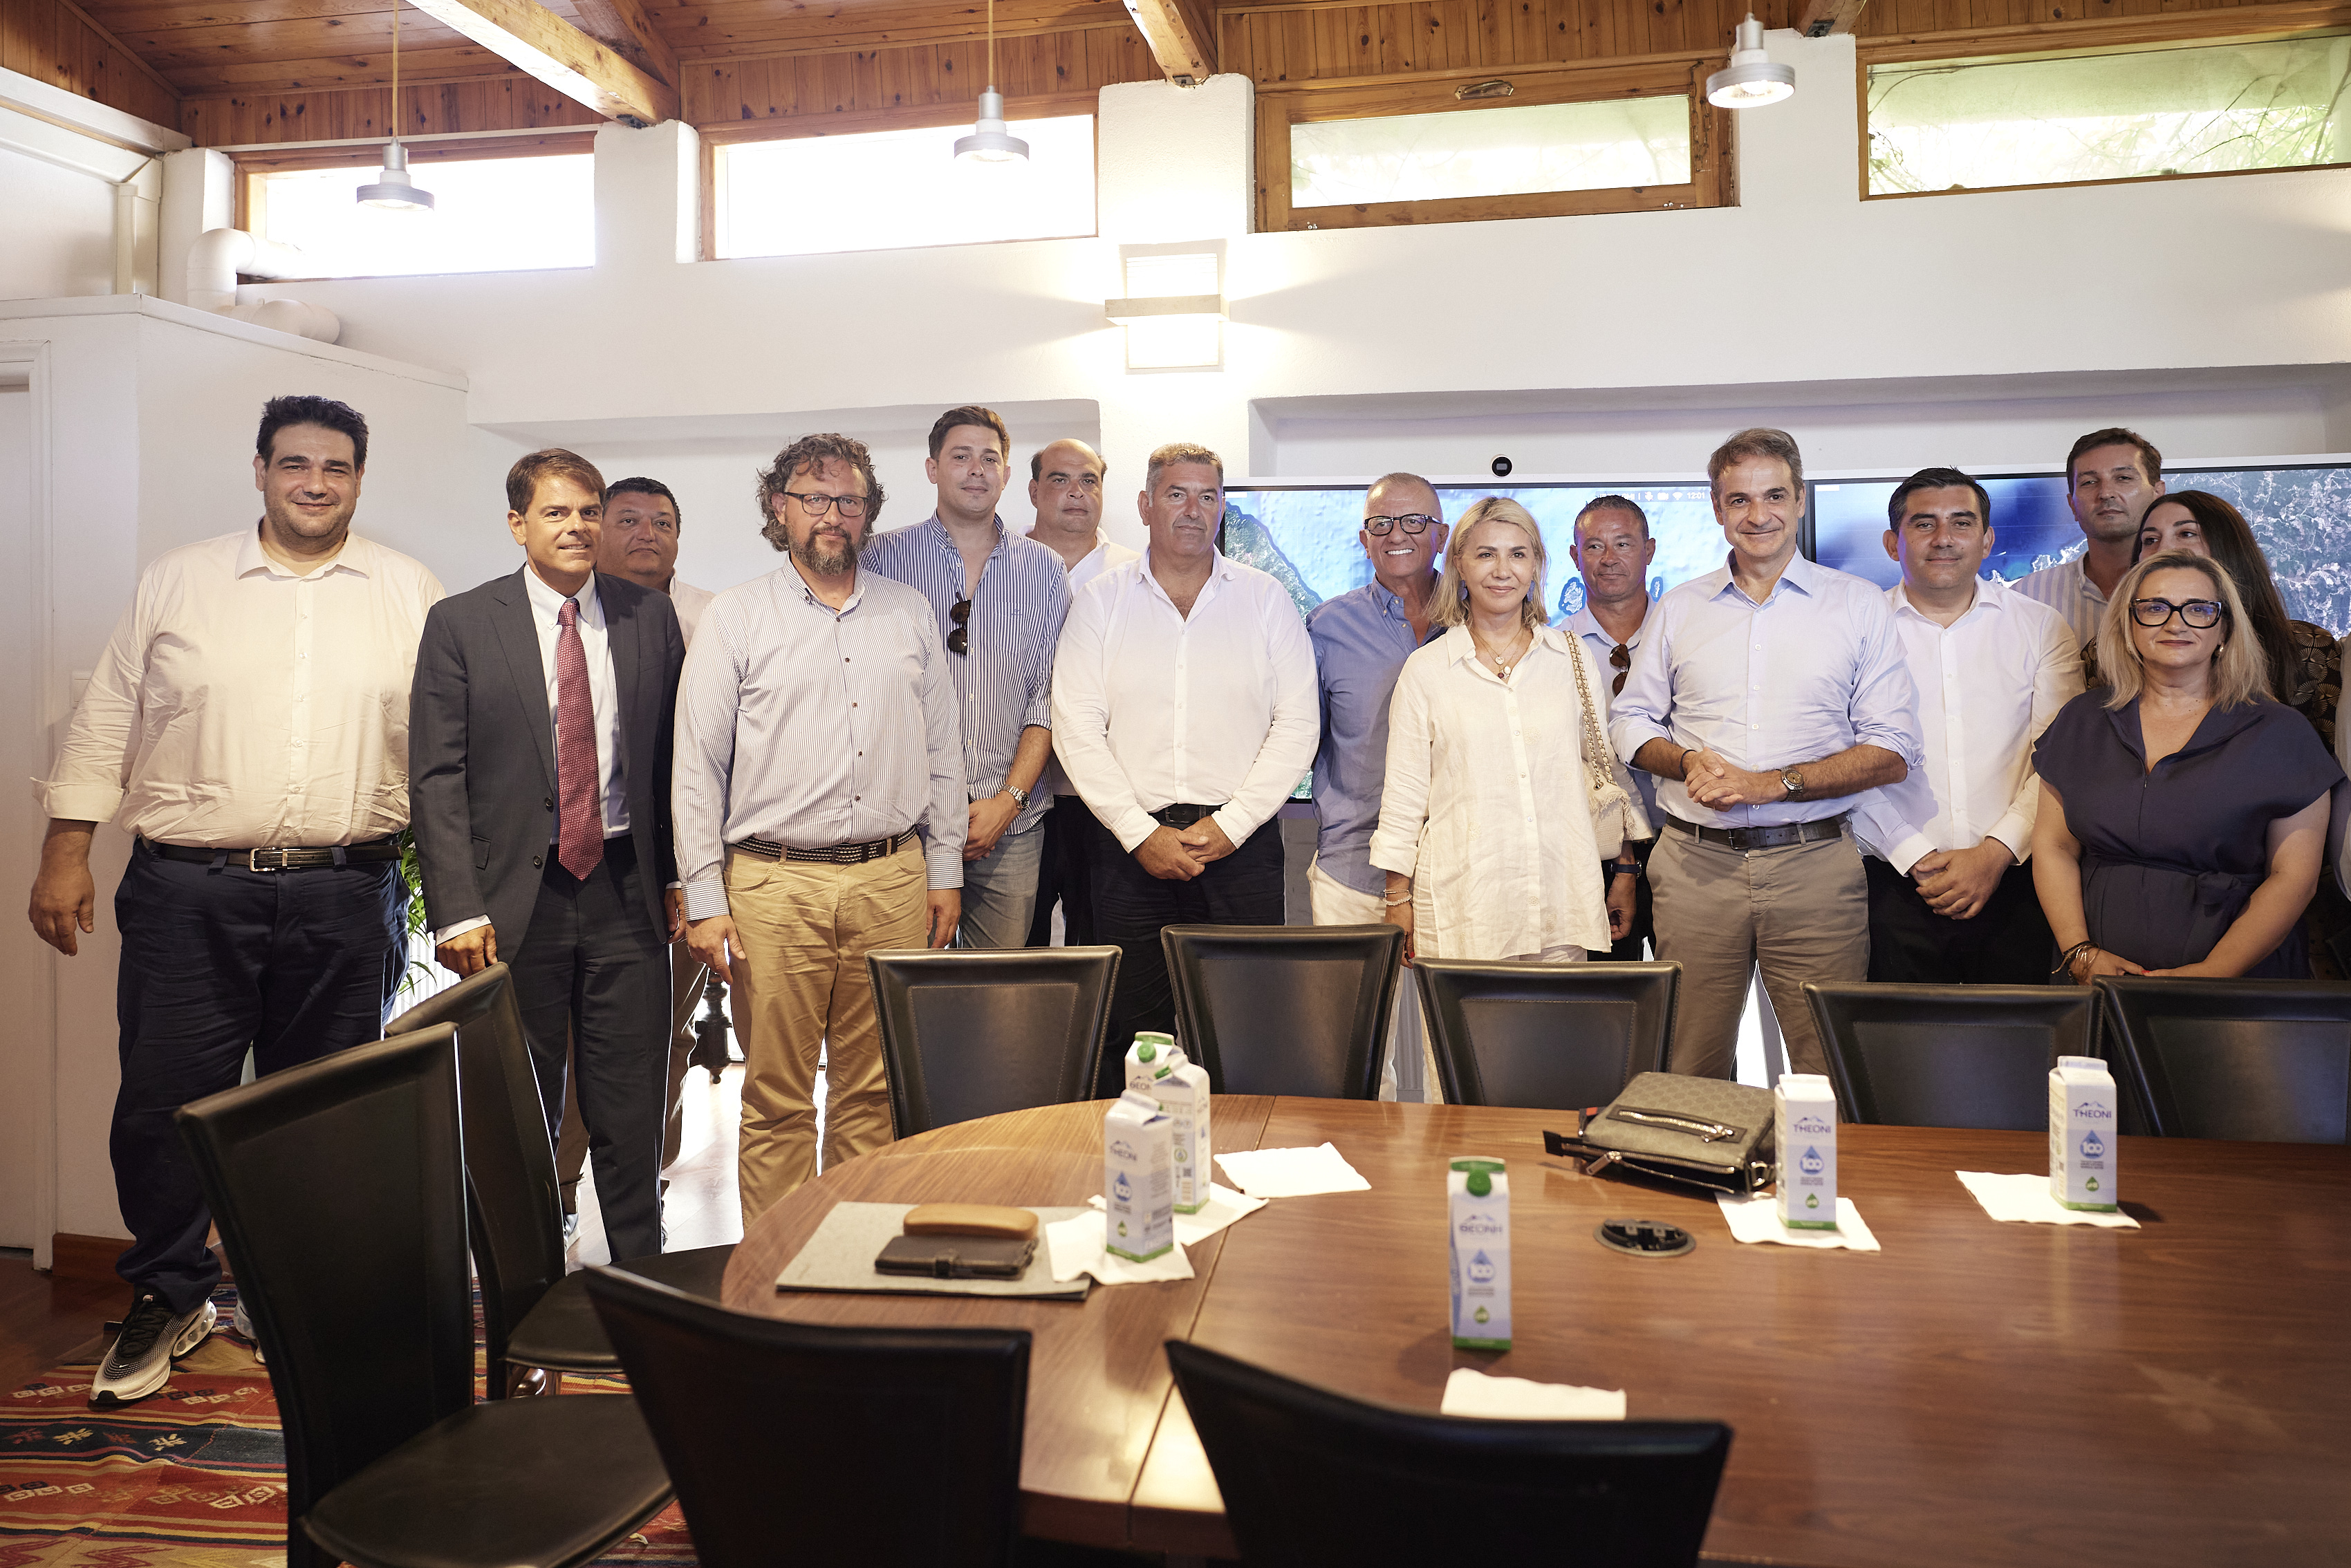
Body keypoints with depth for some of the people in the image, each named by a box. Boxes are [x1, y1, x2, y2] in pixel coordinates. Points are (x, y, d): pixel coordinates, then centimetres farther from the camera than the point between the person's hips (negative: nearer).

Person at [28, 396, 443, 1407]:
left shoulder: (410, 595, 7)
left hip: (346, 900, 1)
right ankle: (169, 1298, 23)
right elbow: (106, 723, 7)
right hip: (187, 894, 0)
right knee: (163, 1101, 2)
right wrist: (65, 854, 1)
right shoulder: (176, 583, 7)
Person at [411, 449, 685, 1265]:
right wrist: (458, 911, -11)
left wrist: (680, 879, 6)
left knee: (631, 1115, 7)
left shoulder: (651, 617, 7)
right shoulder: (460, 623, 1)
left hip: (627, 892, 2)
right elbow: (437, 778, -3)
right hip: (515, 899, -1)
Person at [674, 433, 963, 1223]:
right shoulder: (735, 617, 4)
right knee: (777, 1098, 4)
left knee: (874, 1094, 8)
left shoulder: (910, 612, 12)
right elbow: (697, 764, 1)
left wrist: (945, 870, 9)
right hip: (775, 884, -2)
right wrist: (704, 899, -5)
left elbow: (943, 750, 14)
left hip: (894, 880, 2)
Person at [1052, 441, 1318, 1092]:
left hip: (1241, 844, 0)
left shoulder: (1266, 600, 7)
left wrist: (1229, 826, -7)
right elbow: (1076, 728, -1)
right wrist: (1142, 835, -9)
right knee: (1128, 1028, 2)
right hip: (1131, 843, 0)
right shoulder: (1102, 600, 6)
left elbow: (1297, 727, 2)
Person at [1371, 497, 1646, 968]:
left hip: (1563, 896, 2)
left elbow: (1607, 765, 14)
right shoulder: (1426, 670, 2)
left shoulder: (1573, 656, 8)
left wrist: (1625, 870, 12)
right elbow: (1404, 795, 4)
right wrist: (1398, 901, 2)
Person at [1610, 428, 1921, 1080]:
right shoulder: (1677, 609, 13)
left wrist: (1774, 783, -11)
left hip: (1814, 862, -1)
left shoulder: (1859, 606, 6)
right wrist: (1687, 761, -5)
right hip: (1695, 861, 2)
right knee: (1688, 1077, 4)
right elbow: (1632, 722, 16)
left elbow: (1893, 750, 1)